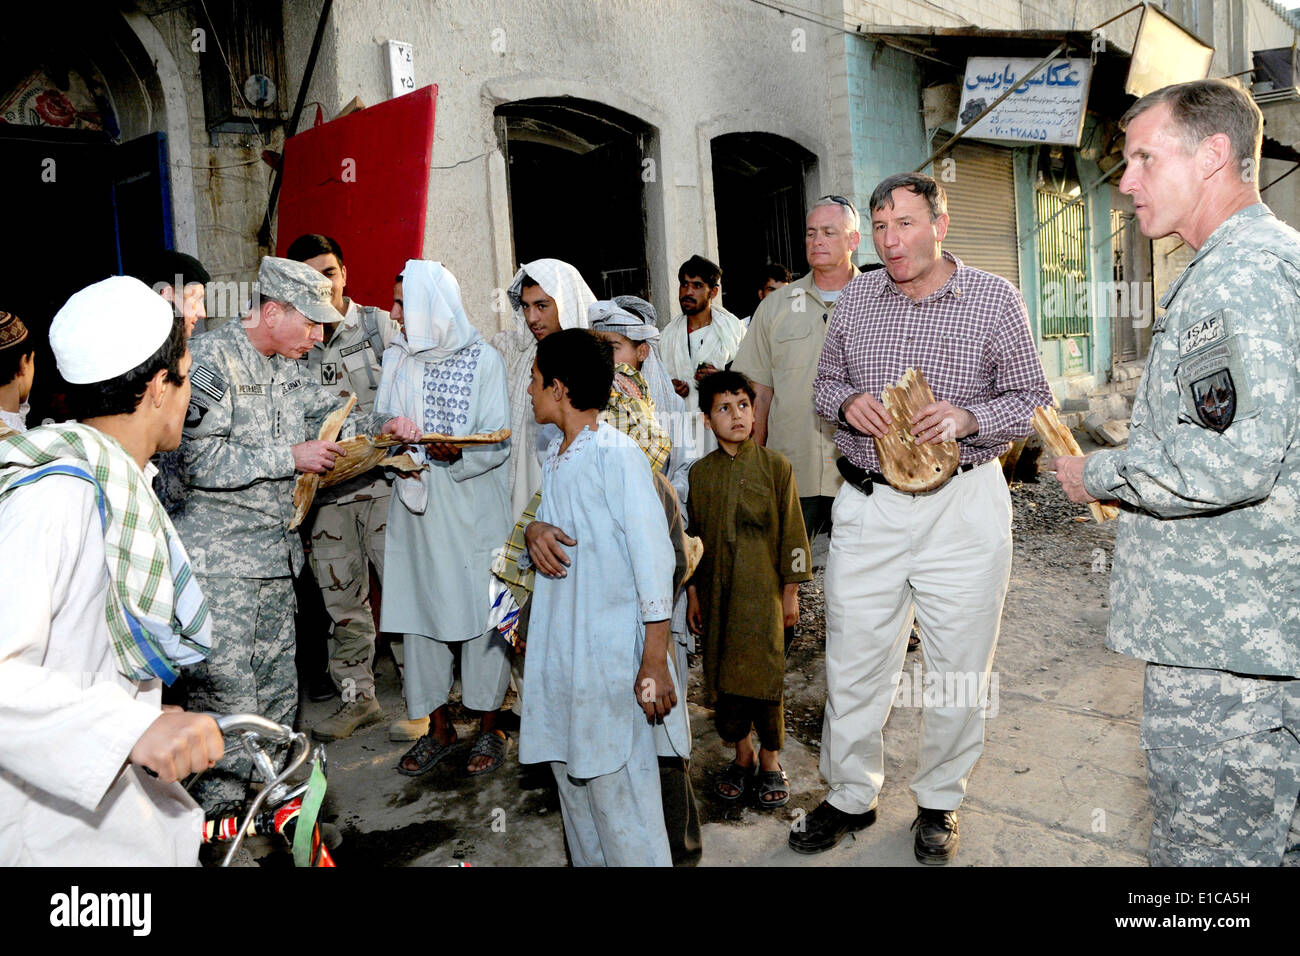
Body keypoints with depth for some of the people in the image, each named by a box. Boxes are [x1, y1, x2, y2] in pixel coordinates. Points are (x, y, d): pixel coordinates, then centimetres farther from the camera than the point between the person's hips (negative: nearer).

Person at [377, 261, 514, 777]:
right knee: (419, 608, 8)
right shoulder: (396, 358, 10)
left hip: (475, 507, -4)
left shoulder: (484, 360, -6)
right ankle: (438, 727, 24)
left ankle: (489, 727, 18)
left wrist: (456, 455, -26)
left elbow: (500, 442, -9)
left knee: (482, 611, 2)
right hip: (418, 506, 5)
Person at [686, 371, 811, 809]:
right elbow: (692, 537, 9)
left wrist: (791, 592, -2)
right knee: (722, 677, 7)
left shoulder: (776, 466, -3)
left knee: (766, 676, 0)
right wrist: (693, 594, 8)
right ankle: (742, 755, 27)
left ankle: (770, 760, 21)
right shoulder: (701, 473, 4)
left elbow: (792, 531, -1)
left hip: (764, 592, -2)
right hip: (718, 594, 3)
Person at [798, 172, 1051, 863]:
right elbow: (824, 380, 16)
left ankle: (939, 801, 31)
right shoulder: (856, 297, 7)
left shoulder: (994, 300, -2)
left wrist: (968, 418, -18)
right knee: (853, 661, 9)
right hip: (867, 504, 2)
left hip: (963, 506, -2)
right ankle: (850, 796, 29)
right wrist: (846, 403, -7)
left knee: (958, 668, 9)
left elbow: (1033, 400, 1)